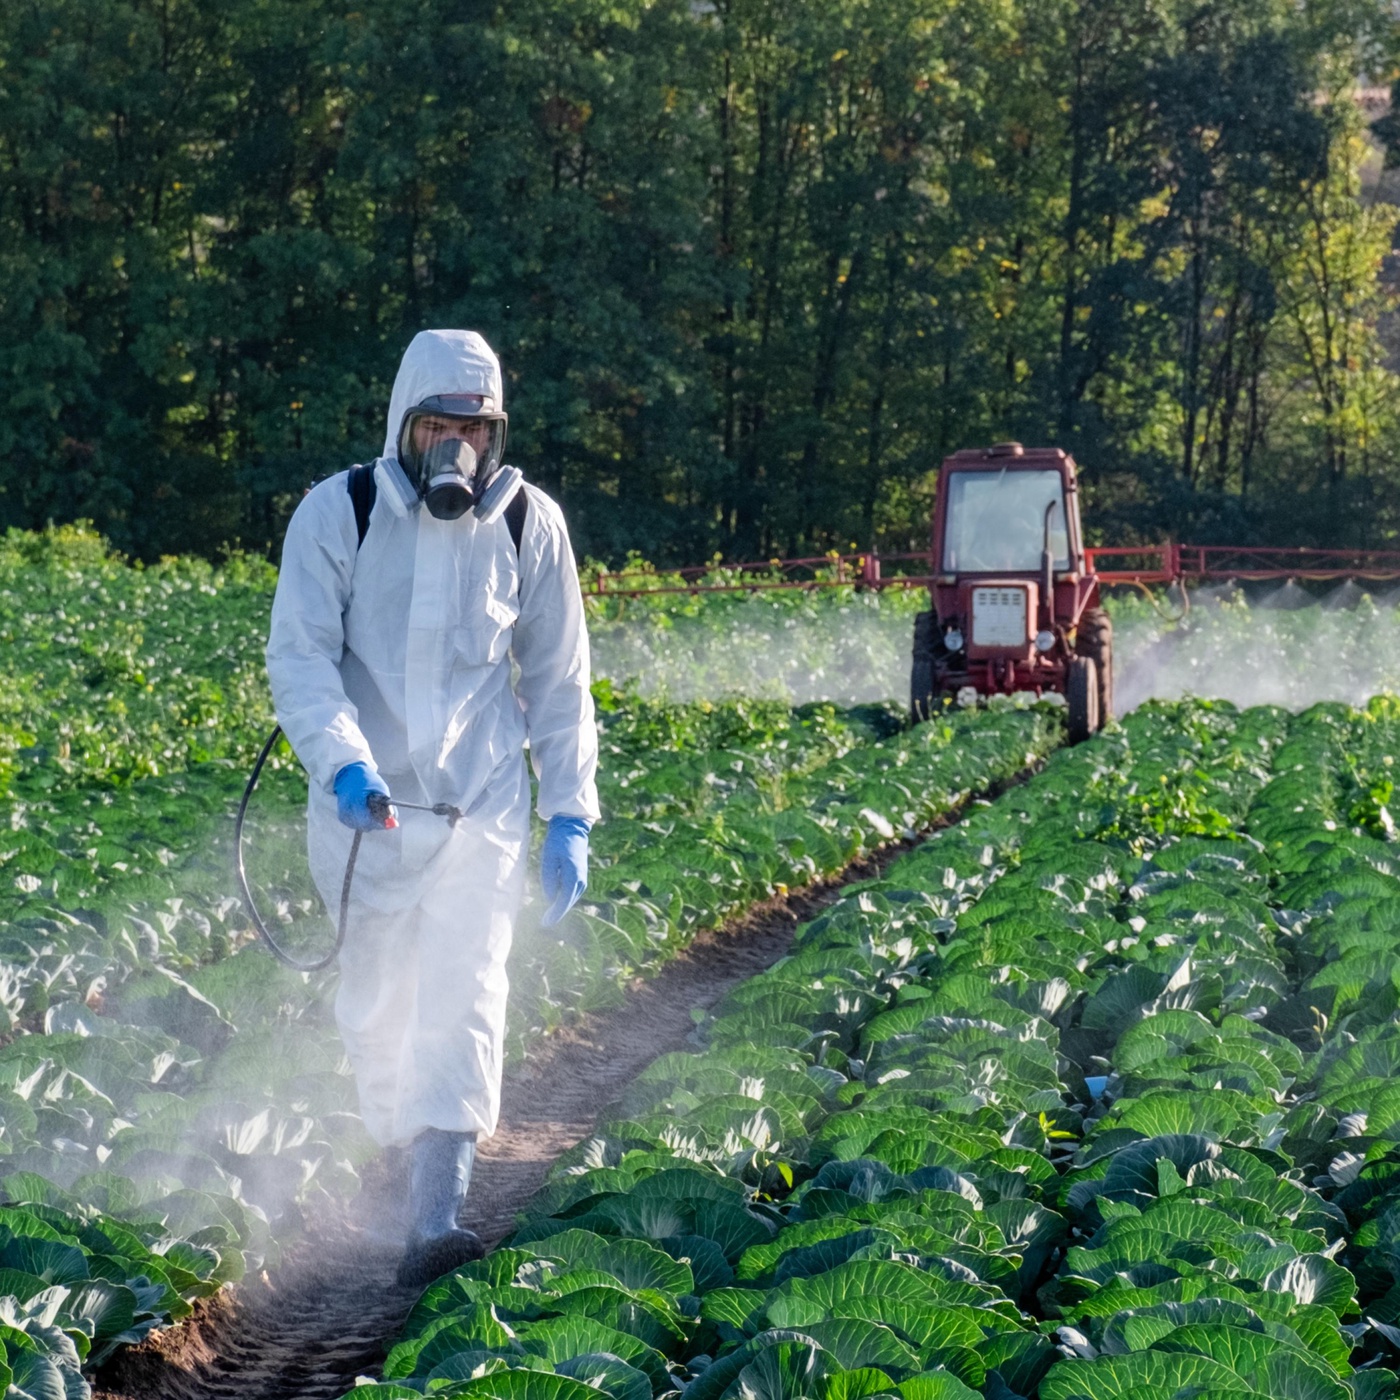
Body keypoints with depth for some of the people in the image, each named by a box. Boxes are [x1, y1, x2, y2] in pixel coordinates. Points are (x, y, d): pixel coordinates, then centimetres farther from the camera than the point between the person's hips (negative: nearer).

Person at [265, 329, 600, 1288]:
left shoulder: (529, 525, 0)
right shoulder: (338, 515, -6)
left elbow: (558, 682, 9)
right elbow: (300, 656, -11)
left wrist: (570, 815, 4)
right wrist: (344, 764, -28)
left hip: (481, 804, 0)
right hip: (365, 805, 0)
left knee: (463, 997, -14)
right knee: (375, 1006, 10)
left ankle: (437, 1222, -22)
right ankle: (407, 1158, 35)